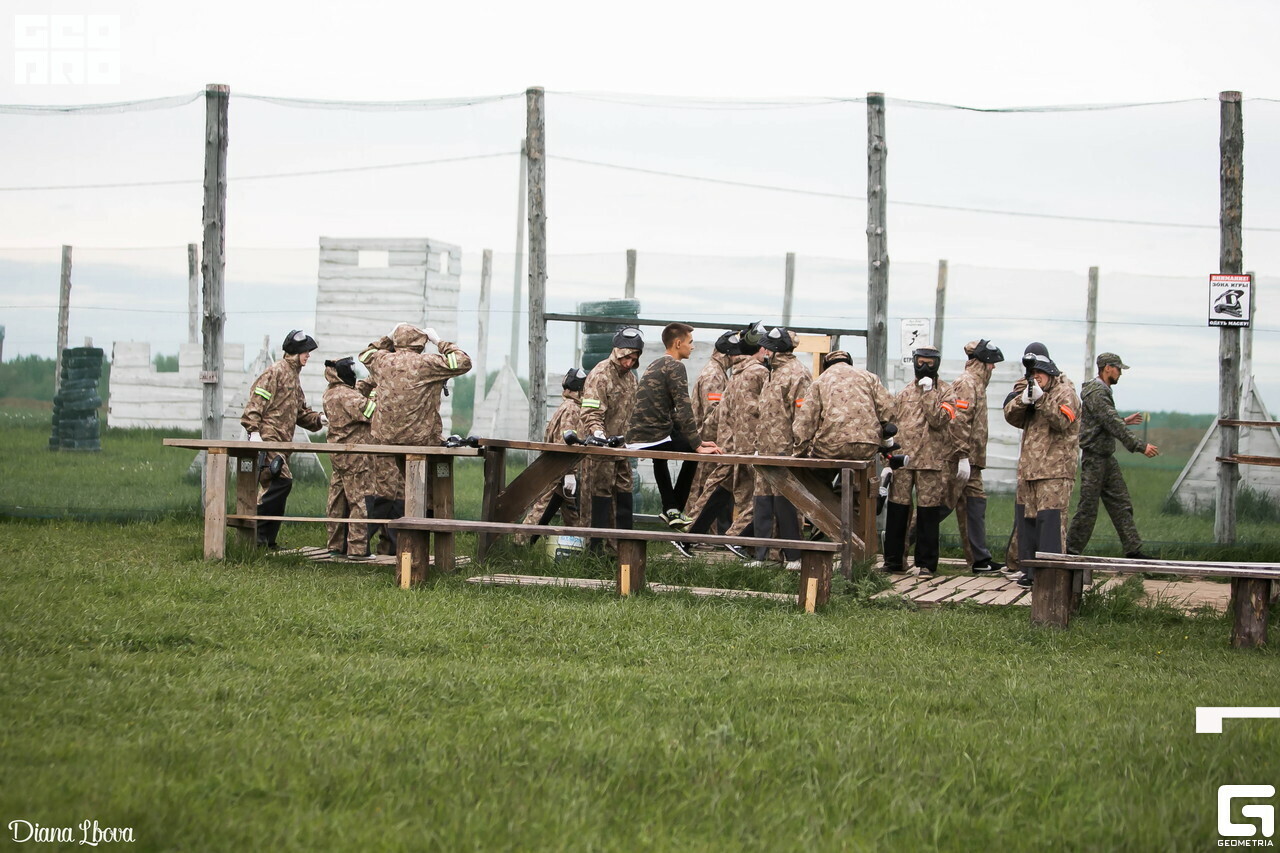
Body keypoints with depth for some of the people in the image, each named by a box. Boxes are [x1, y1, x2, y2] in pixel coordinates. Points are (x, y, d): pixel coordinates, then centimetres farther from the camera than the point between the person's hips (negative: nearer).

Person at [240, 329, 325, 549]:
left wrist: (319, 420, 9)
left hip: (282, 442, 10)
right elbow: (256, 400, -14)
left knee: (272, 487, 8)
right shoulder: (276, 372, -6)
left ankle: (267, 539, 10)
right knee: (281, 481, -18)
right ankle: (256, 528, -15)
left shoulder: (293, 376, 24)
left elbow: (300, 411, 27)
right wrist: (254, 430, -22)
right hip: (268, 439, -10)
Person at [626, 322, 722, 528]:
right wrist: (698, 445, -14)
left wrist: (696, 441, 25)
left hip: (635, 438, 9)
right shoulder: (675, 367, -8)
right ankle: (675, 510, 11)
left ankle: (670, 509, 30)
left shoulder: (655, 365, 22)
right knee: (692, 452, 15)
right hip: (654, 437, -9)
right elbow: (684, 411, -17)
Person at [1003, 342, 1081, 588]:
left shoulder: (1065, 391, -3)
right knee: (1026, 518, 9)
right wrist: (1023, 400, -13)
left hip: (1055, 470, -8)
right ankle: (1030, 571, 16)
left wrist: (1041, 398, -24)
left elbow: (1062, 420, -18)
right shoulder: (1027, 388, 18)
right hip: (1028, 469, 8)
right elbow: (1012, 418, 6)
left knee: (1050, 519, -14)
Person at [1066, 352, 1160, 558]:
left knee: (1121, 505, 6)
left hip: (1107, 458, 10)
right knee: (1088, 508, -4)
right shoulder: (1096, 393, -17)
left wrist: (1125, 421, 28)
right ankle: (1071, 551, 4)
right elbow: (1113, 425, -24)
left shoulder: (1103, 391, 16)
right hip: (1094, 458, -10)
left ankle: (1133, 550, 6)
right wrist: (1141, 446, -25)